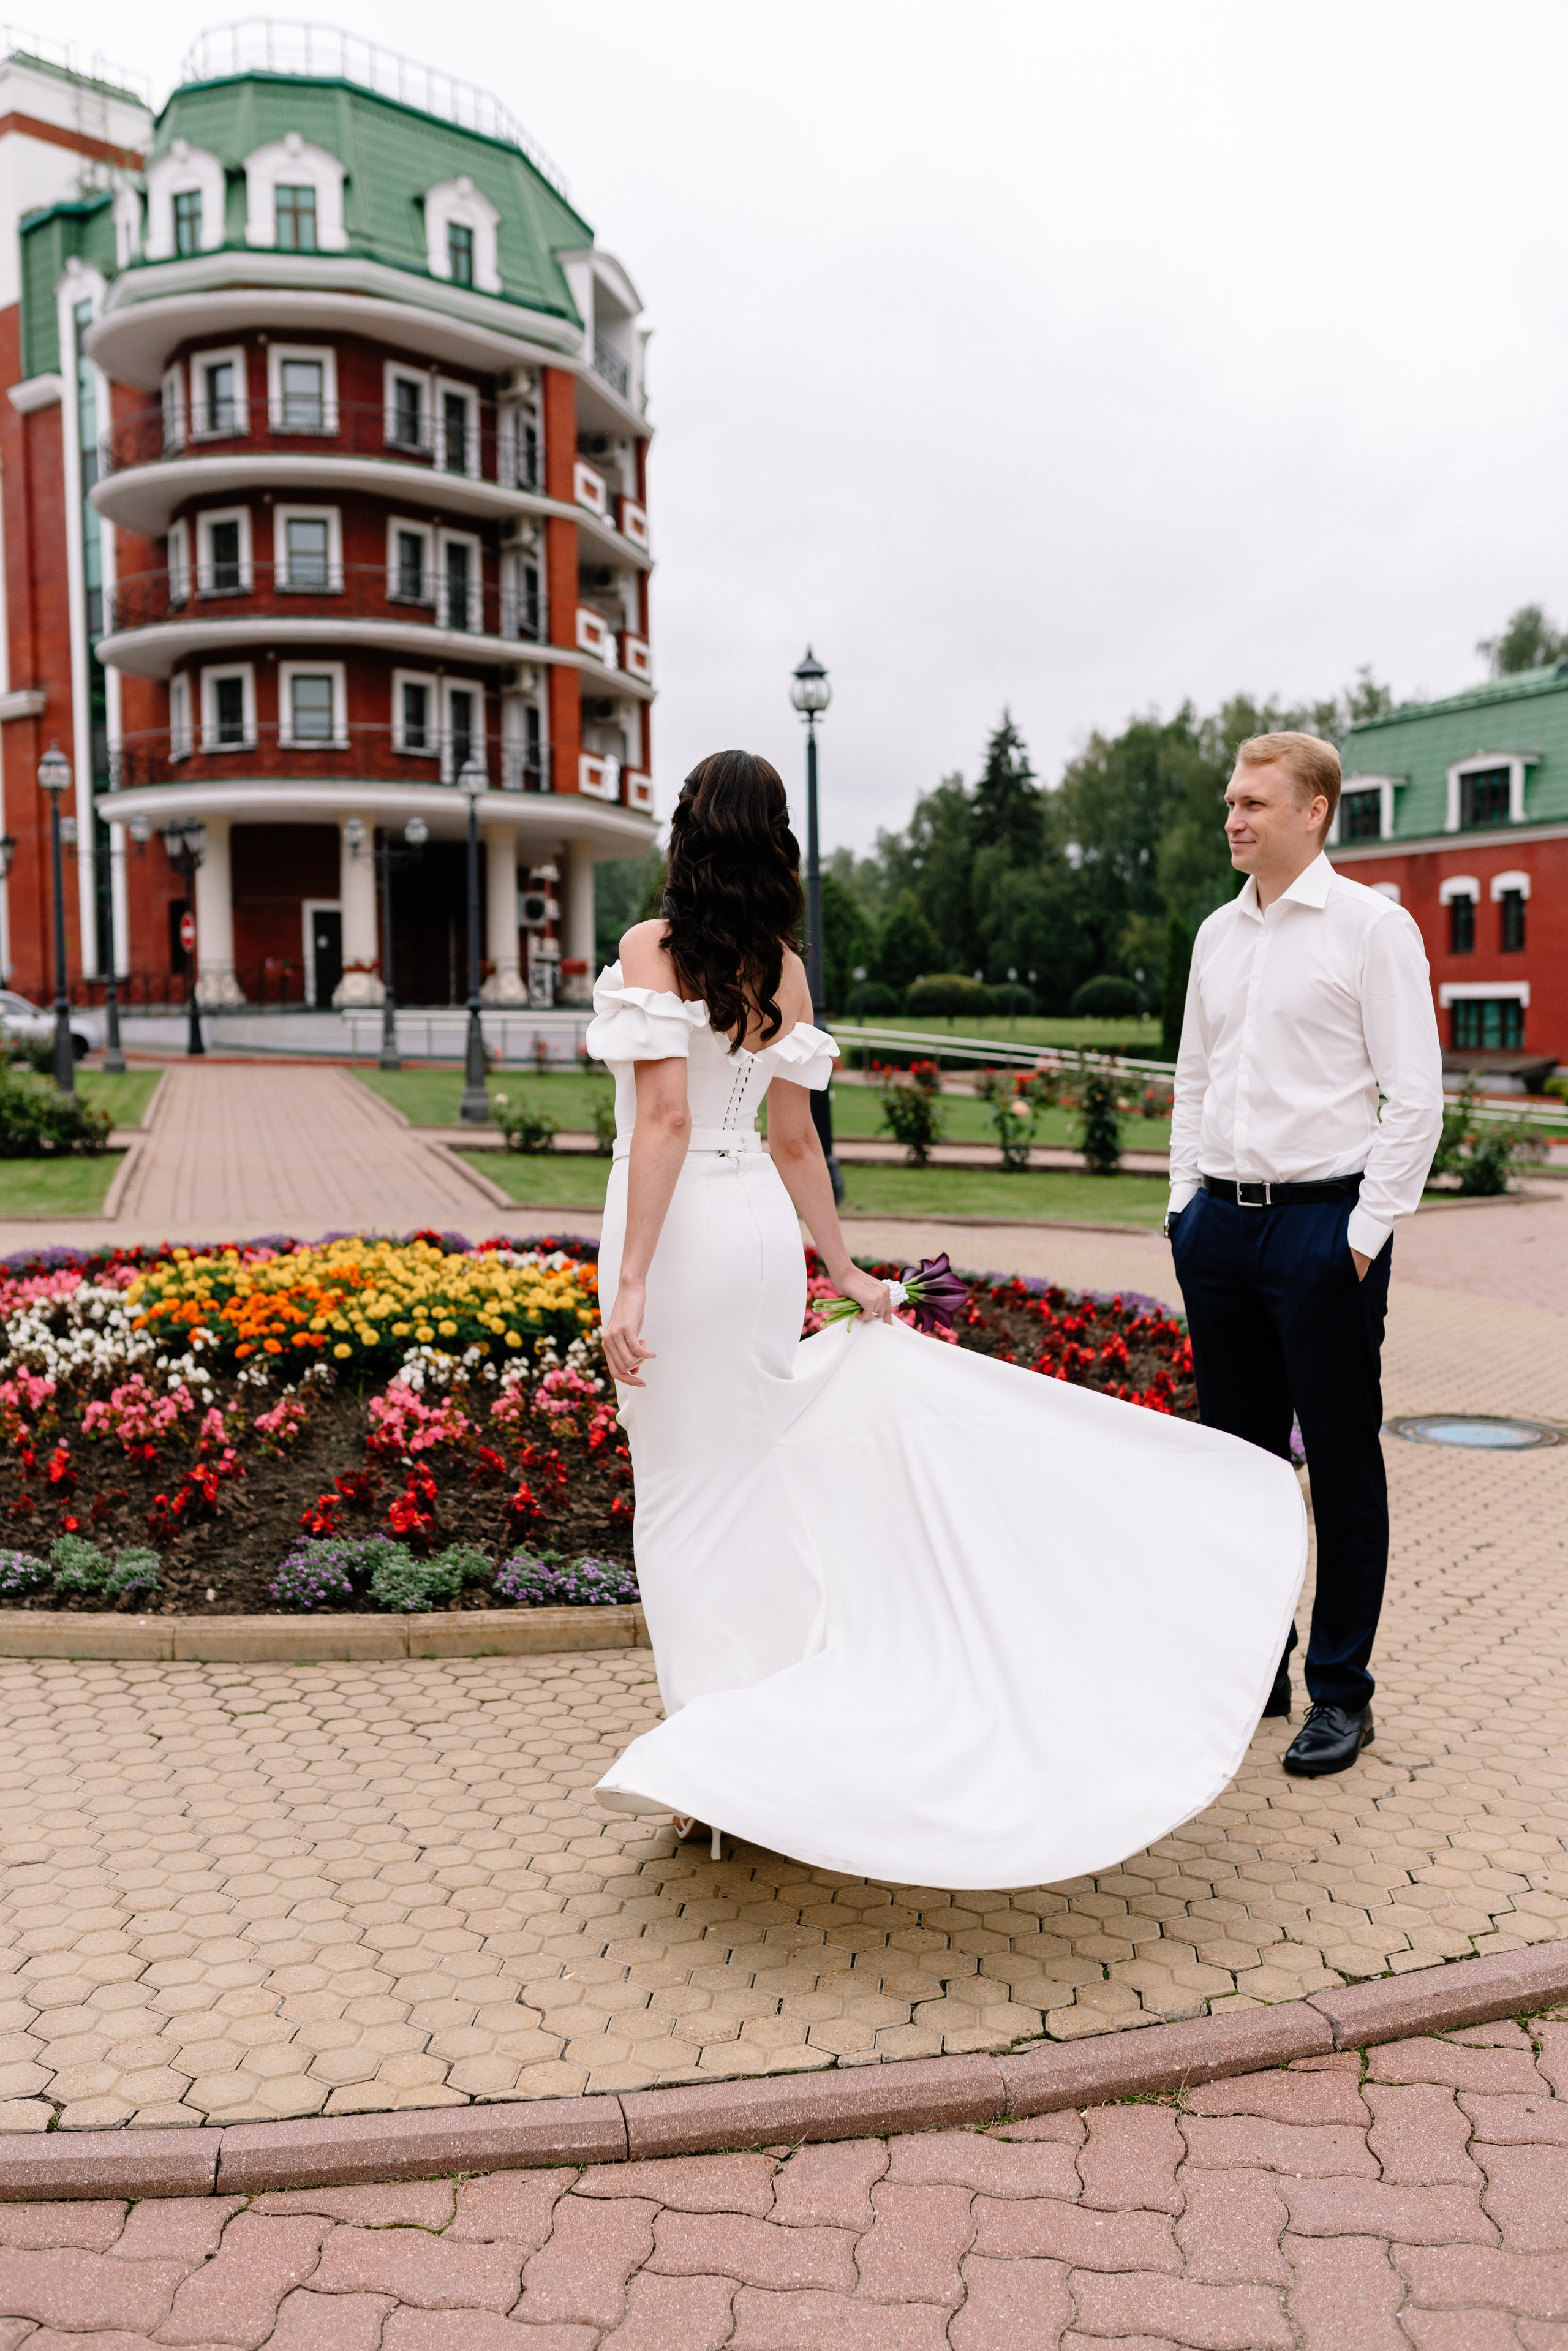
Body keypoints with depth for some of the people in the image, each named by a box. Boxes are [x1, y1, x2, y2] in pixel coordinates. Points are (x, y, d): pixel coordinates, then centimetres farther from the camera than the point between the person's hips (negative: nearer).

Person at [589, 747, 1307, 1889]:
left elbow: (665, 1117, -19)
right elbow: (794, 1139, 7)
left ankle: (715, 1739, 14)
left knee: (684, 1488, 5)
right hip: (762, 1228, 6)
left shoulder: (651, 949, -11)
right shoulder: (784, 969, 6)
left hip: (678, 1231, -6)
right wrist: (848, 1272, 16)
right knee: (754, 1467, 16)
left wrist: (630, 1284, -20)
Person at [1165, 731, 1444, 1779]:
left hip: (1324, 1222, -6)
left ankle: (1342, 1694, 16)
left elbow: (1415, 1094, -9)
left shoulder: (1371, 925, -6)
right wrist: (1188, 1202, 12)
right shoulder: (1218, 934, 13)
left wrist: (1368, 1232, -13)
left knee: (1343, 1466, 4)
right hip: (1221, 1223, 6)